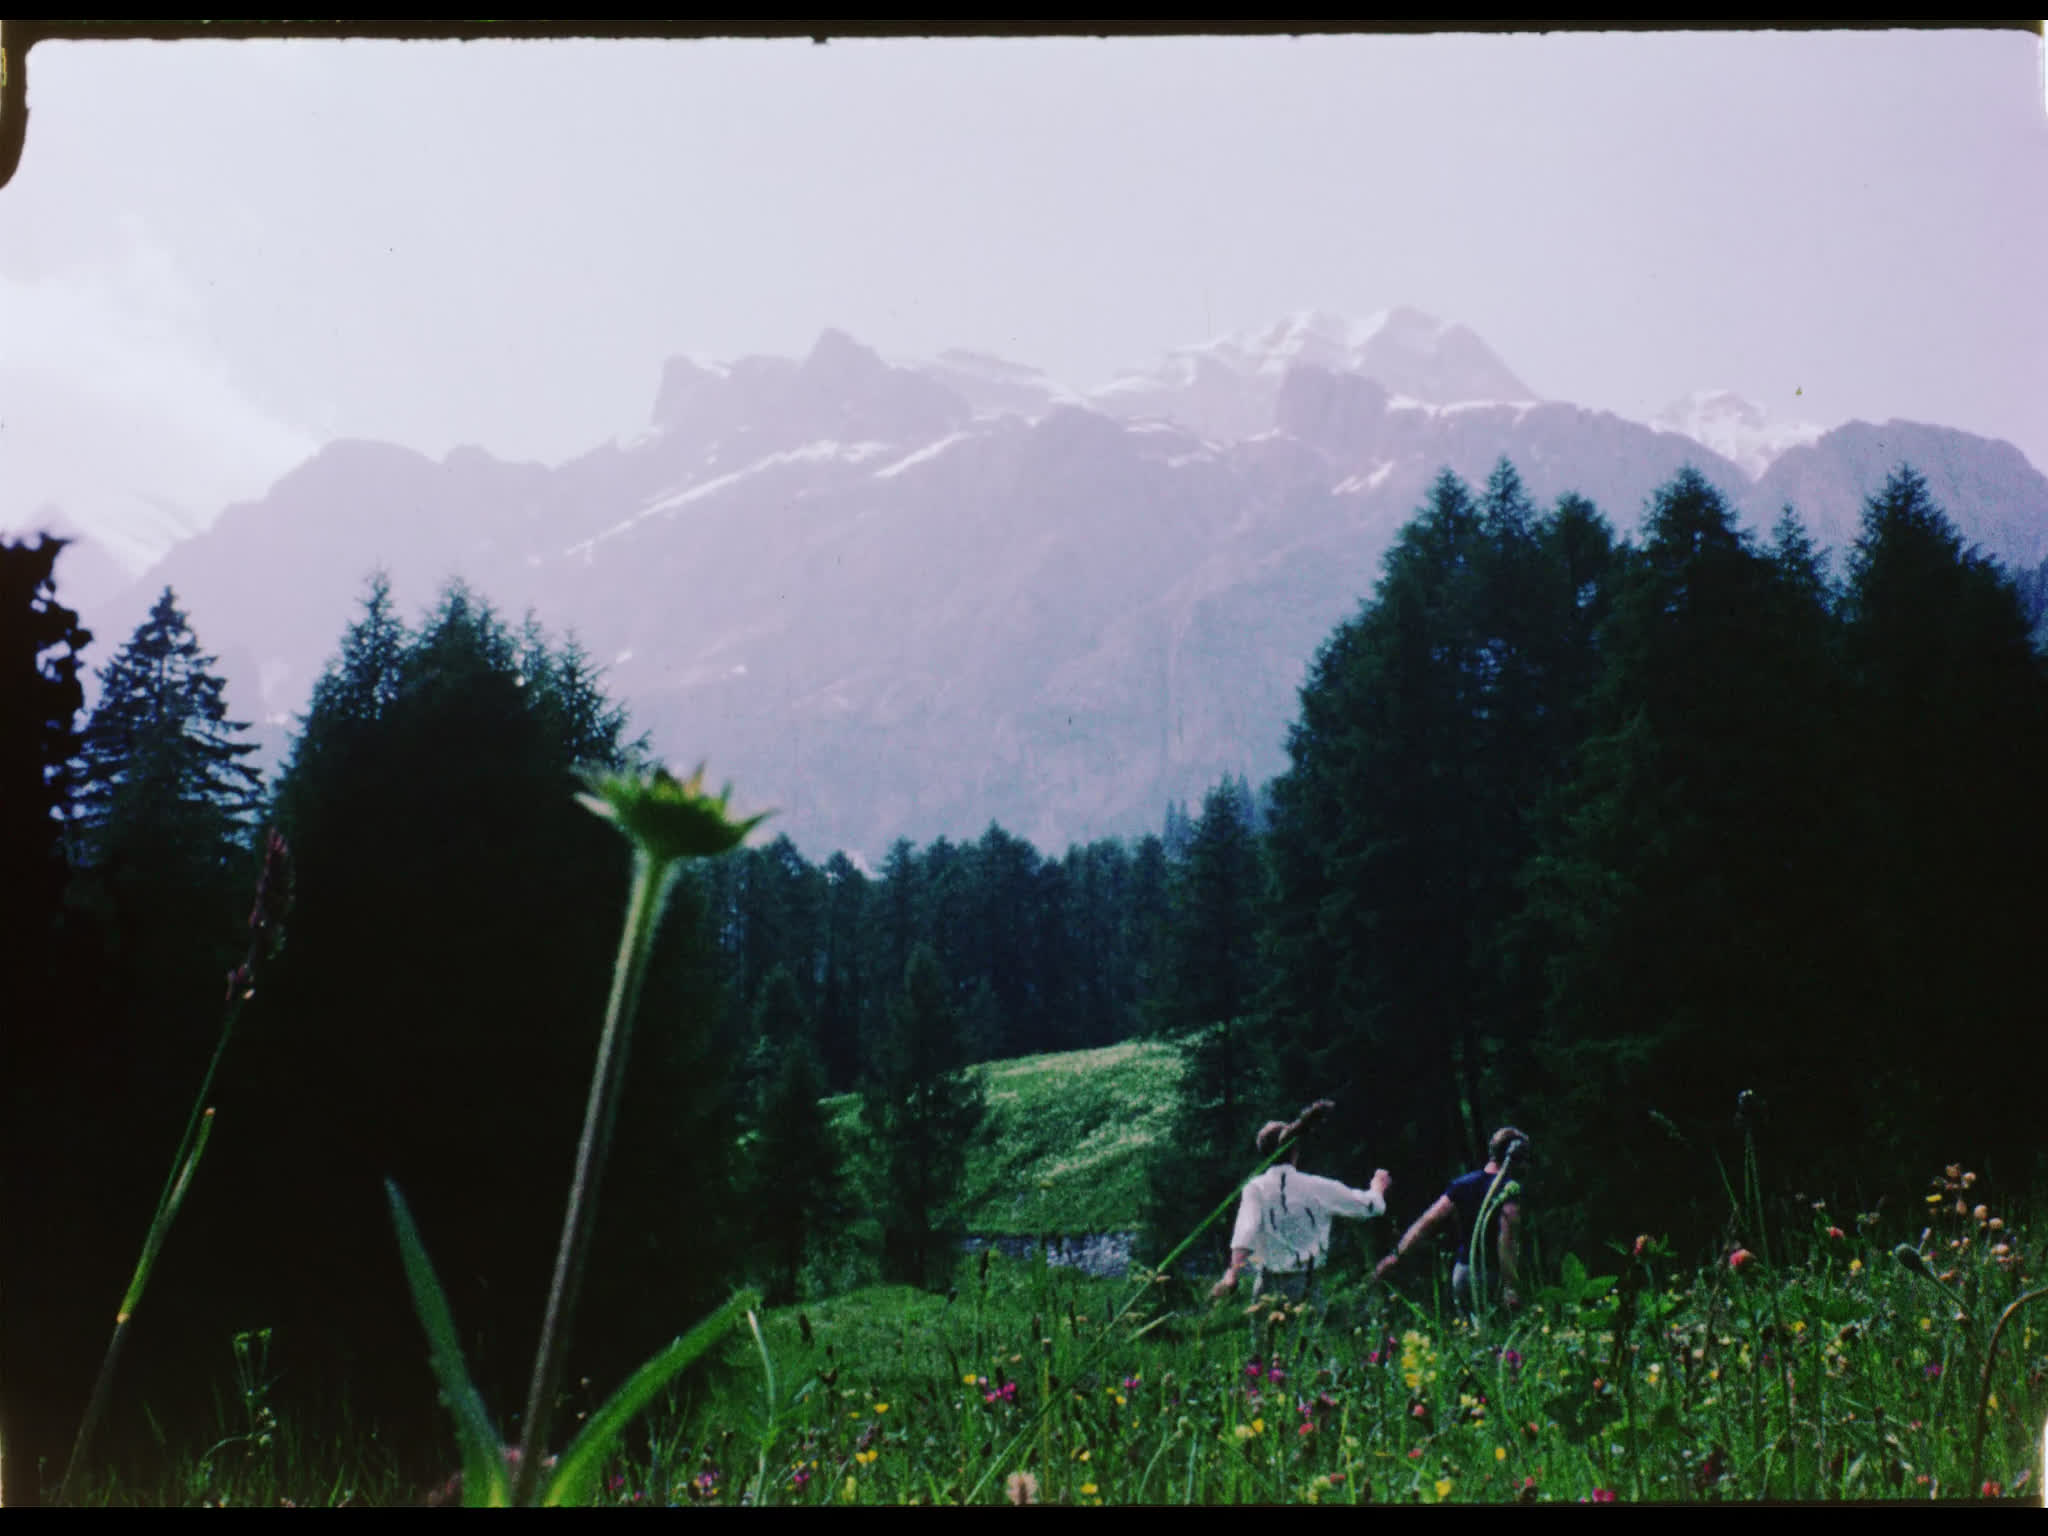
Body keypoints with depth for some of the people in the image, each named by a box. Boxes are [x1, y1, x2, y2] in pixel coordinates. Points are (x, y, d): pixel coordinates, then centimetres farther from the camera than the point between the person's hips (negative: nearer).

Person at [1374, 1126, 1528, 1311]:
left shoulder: (1462, 1184, 6)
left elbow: (1426, 1221, 1)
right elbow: (1508, 1240, -22)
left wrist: (1396, 1255, 1)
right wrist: (1510, 1286, -23)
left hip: (1461, 1273, 6)